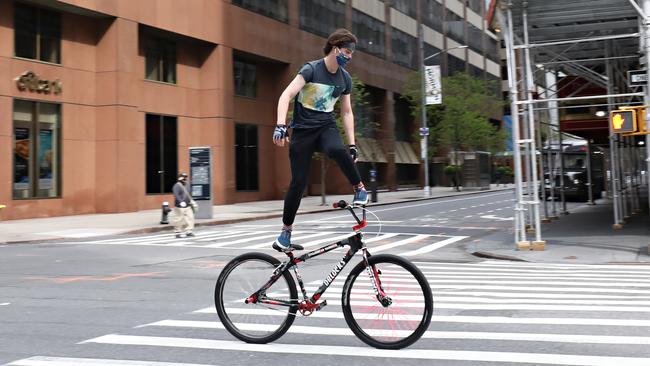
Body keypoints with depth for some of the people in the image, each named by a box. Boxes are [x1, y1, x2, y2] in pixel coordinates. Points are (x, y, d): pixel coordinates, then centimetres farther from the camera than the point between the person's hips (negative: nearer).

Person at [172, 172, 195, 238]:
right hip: (180, 206, -9)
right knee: (179, 219, -3)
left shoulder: (185, 185, 17)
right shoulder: (177, 186, -12)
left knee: (190, 217, 3)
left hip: (187, 206, 9)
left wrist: (190, 200, 28)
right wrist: (181, 201, -36)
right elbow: (176, 195, -25)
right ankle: (177, 233, 7)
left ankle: (188, 231, 10)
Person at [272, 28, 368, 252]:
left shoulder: (345, 78, 5)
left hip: (326, 126, 3)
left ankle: (359, 188, -12)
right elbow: (286, 95, -20)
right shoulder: (311, 69, -11)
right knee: (298, 182, -6)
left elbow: (347, 112, 12)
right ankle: (286, 231, 9)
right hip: (303, 129, -3)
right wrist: (280, 125, -34)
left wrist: (352, 144, 7)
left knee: (337, 150, -35)